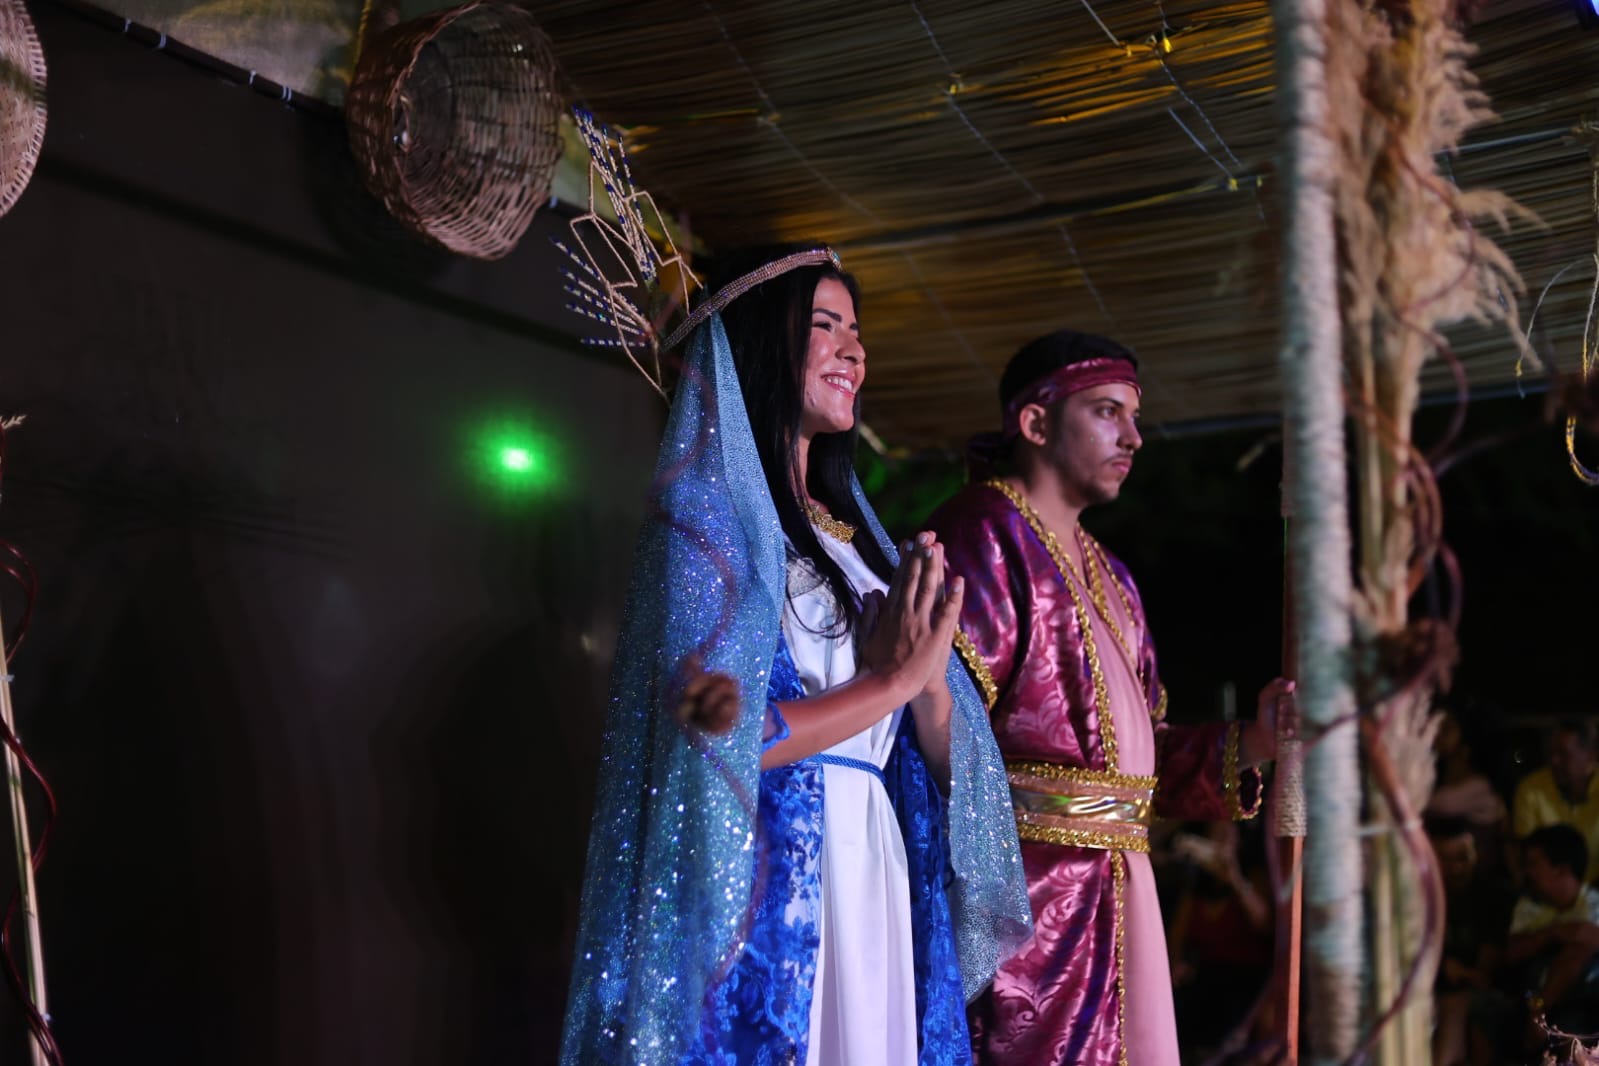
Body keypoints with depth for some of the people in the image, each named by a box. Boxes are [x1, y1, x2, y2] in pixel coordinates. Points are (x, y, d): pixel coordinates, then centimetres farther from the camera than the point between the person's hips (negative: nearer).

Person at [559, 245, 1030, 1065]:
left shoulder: (847, 524, 16)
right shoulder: (712, 506, -5)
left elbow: (940, 754, 13)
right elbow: (711, 732, -17)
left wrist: (928, 678, -8)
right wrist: (891, 680, -10)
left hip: (879, 876, 7)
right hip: (768, 882, -7)